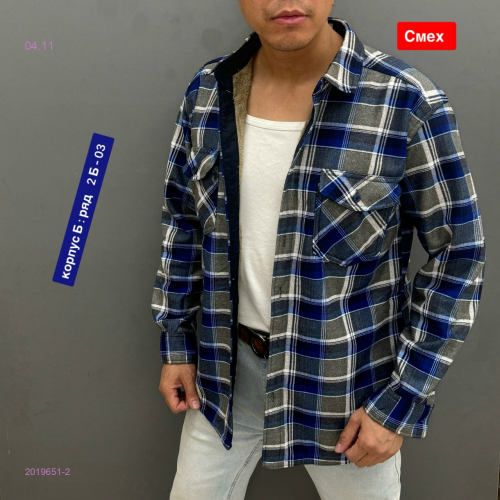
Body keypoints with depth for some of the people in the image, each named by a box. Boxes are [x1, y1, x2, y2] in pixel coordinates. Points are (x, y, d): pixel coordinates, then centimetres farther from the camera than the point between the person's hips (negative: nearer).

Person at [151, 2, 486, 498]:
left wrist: (402, 401, -11)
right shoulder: (207, 90, -5)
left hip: (344, 379, -3)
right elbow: (182, 219, 6)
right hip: (229, 366, 4)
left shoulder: (407, 103, -19)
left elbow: (458, 253, -12)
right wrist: (176, 344, 8)